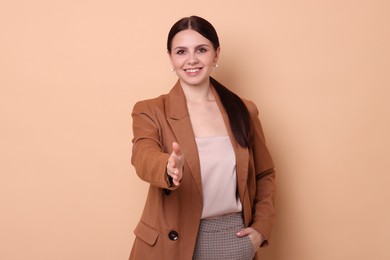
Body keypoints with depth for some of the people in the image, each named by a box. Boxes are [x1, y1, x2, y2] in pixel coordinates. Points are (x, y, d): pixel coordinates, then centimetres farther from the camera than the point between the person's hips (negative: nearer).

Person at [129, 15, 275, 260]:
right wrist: (169, 168, -46)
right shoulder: (150, 111, -6)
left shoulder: (244, 110, 3)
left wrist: (262, 226, 1)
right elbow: (144, 157, -25)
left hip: (236, 240, 2)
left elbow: (265, 174, 12)